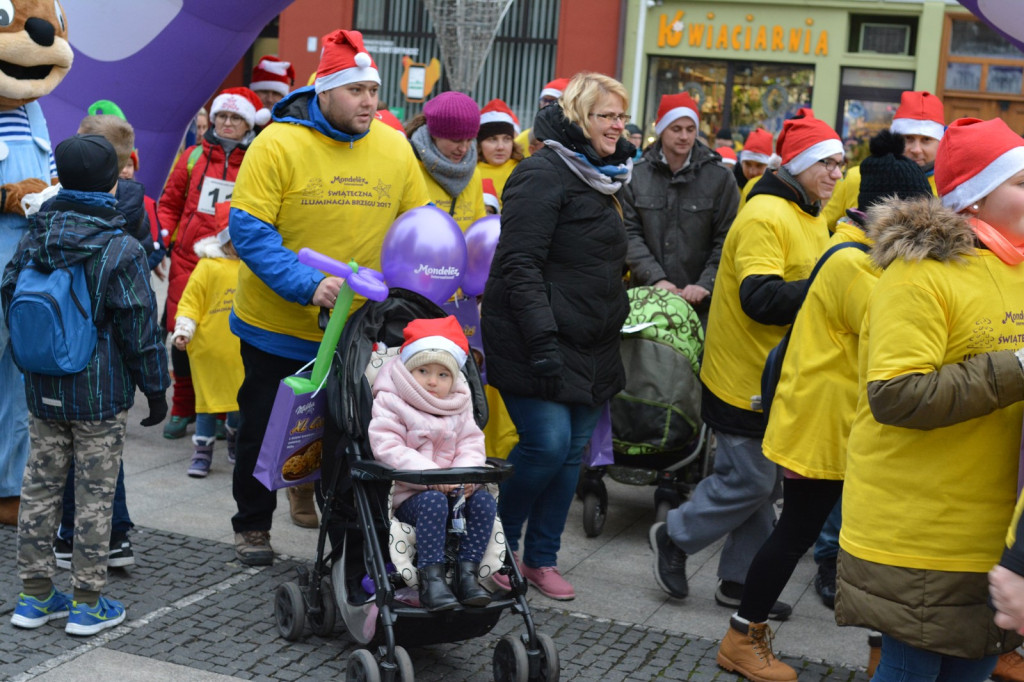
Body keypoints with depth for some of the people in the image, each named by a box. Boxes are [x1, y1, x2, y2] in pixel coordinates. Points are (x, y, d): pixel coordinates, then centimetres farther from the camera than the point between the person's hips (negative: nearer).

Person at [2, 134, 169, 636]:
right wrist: (156, 387, -2)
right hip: (101, 394, -5)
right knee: (94, 493, 3)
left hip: (42, 390, 5)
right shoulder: (122, 251, -15)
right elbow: (139, 329, -13)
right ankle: (88, 603, 9)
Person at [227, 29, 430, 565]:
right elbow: (248, 229, -18)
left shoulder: (395, 148, -1)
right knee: (264, 429, 14)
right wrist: (306, 283, -29)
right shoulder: (277, 145, -14)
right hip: (278, 325, -2)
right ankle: (252, 525, 35)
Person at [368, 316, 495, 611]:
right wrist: (430, 474, -25)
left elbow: (472, 444, 11)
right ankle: (431, 579, -34)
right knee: (433, 502, -36)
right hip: (407, 495, -5)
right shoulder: (389, 402, -5)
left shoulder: (459, 408, 14)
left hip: (452, 489, 5)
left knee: (484, 502, -20)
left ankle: (467, 573, -18)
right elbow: (388, 449, -16)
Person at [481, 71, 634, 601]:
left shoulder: (600, 179, 17)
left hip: (589, 348, 9)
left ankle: (542, 558, 19)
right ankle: (495, 546, 8)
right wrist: (542, 339, -26)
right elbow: (519, 264, -20)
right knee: (547, 443, -13)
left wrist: (613, 327, 21)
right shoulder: (543, 174, -12)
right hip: (538, 343, -9)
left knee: (573, 450, 8)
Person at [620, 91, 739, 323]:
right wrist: (655, 278, -12)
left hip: (700, 304, -1)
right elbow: (630, 234, 0)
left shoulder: (720, 178, 1)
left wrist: (706, 284, -13)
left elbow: (726, 241, -1)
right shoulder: (635, 176, 3)